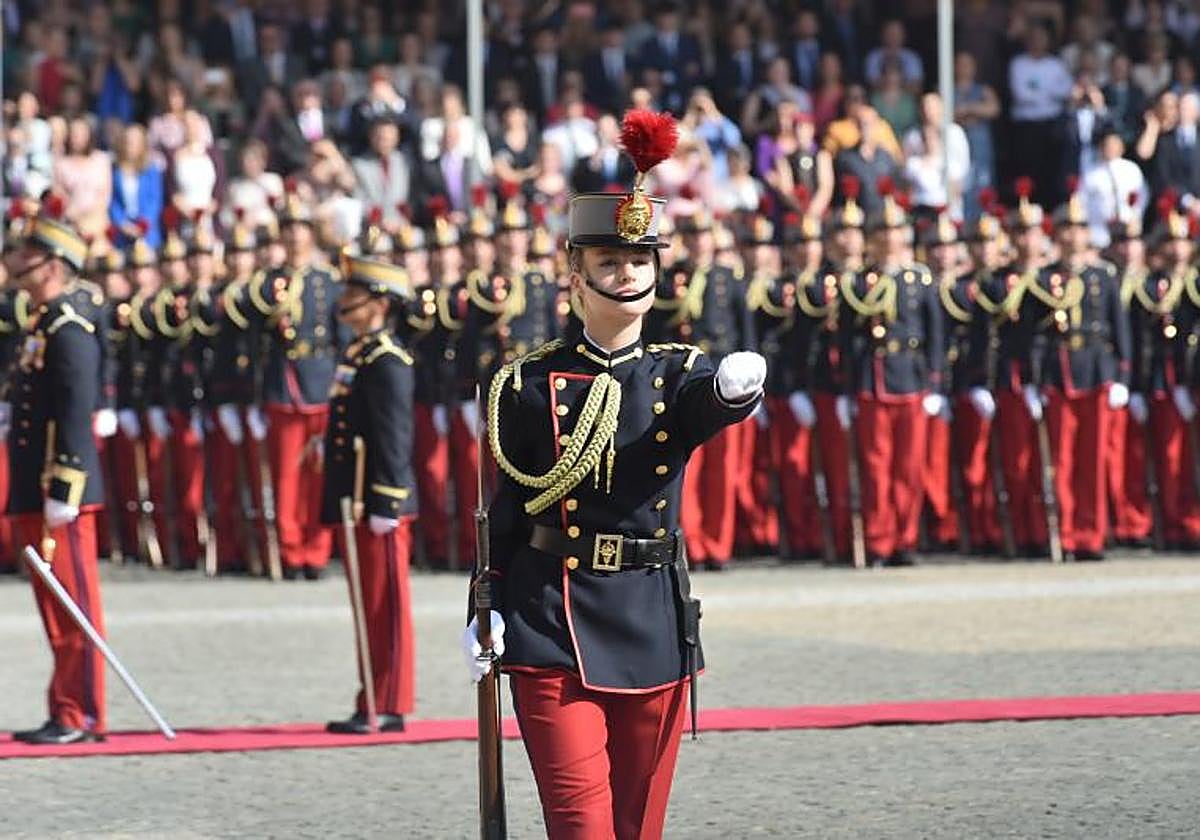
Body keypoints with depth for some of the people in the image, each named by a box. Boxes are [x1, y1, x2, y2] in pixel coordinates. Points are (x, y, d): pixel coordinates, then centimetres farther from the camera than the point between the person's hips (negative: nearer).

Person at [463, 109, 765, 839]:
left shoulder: (676, 375, 4)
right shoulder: (532, 386, 2)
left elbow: (712, 404, -20)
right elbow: (506, 507, 5)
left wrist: (737, 387, -44)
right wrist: (488, 612, -5)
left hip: (653, 634, 2)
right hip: (553, 635, -2)